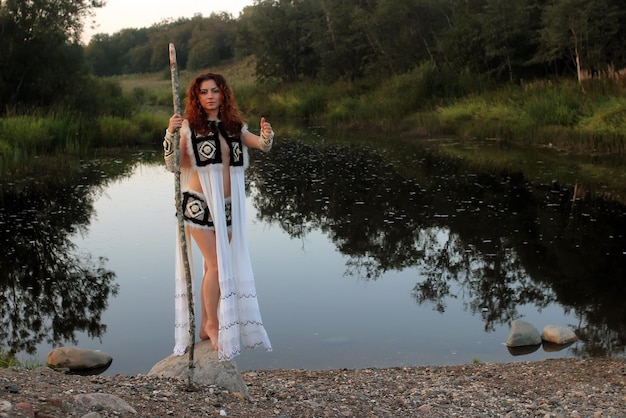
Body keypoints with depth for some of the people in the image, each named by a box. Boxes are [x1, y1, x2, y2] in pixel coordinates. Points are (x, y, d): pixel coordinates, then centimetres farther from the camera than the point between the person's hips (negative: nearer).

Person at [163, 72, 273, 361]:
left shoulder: (234, 127, 8)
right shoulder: (189, 127, -4)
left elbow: (263, 146, 0)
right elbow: (172, 165, -10)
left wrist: (267, 135, -22)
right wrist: (170, 134, -24)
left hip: (227, 206, 5)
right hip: (199, 204, -4)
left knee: (216, 266, 9)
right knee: (216, 264, -8)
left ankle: (206, 325, 20)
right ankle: (212, 325, 7)